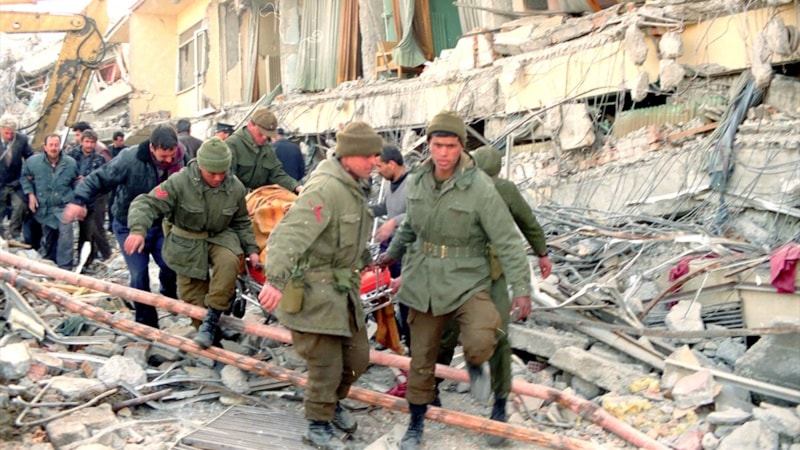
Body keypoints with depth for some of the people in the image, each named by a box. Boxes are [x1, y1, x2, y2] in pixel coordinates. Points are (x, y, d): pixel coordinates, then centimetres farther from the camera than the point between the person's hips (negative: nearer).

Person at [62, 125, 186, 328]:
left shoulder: (178, 162, -12)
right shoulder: (130, 159, -26)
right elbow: (100, 178, -22)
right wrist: (80, 200, -33)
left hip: (159, 225, 3)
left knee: (171, 267, -2)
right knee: (139, 275, -2)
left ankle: (169, 298, 32)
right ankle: (146, 322, 16)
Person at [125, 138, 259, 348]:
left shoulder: (235, 188, -9)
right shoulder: (179, 182, -21)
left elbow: (242, 223, 7)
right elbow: (146, 203, -25)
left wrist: (251, 249, 3)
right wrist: (138, 229, -43)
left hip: (220, 237, 1)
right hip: (187, 246, -1)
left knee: (228, 261, -33)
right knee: (193, 297, 1)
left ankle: (212, 319, -24)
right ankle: (204, 330, 27)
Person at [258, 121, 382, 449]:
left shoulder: (355, 187, 8)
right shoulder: (325, 189, -24)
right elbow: (290, 234, -35)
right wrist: (275, 279, -46)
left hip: (343, 286, 9)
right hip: (313, 288, -9)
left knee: (358, 355, 15)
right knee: (327, 366, 1)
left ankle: (333, 403, 41)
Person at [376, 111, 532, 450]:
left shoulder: (480, 188, -17)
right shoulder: (417, 181, -1)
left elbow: (507, 241, -15)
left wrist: (521, 288, -18)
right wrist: (393, 252, 27)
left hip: (467, 282, -4)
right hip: (423, 284, 4)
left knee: (480, 342, -28)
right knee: (421, 359, 12)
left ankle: (474, 364, 10)